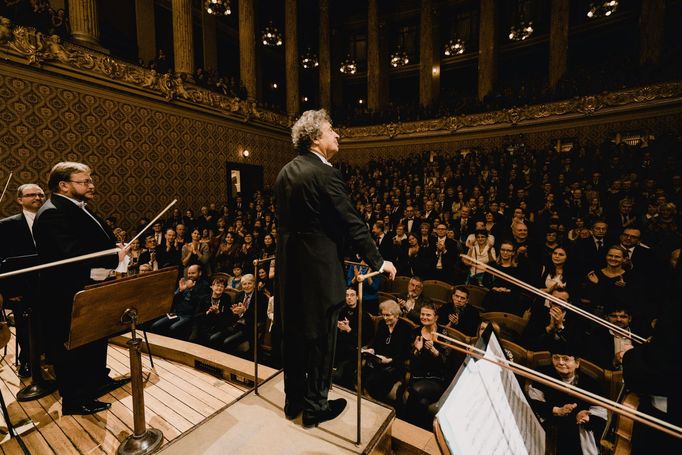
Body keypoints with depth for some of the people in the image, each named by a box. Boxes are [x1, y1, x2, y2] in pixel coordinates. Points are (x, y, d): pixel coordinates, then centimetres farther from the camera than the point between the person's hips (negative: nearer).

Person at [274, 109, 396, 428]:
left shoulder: (285, 172, 9)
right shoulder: (324, 173, -17)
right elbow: (351, 222, -16)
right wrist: (378, 261, -6)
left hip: (290, 266, 9)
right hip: (319, 269, -8)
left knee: (293, 334, 19)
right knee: (320, 338, 9)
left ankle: (294, 400, 38)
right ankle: (314, 407, 28)